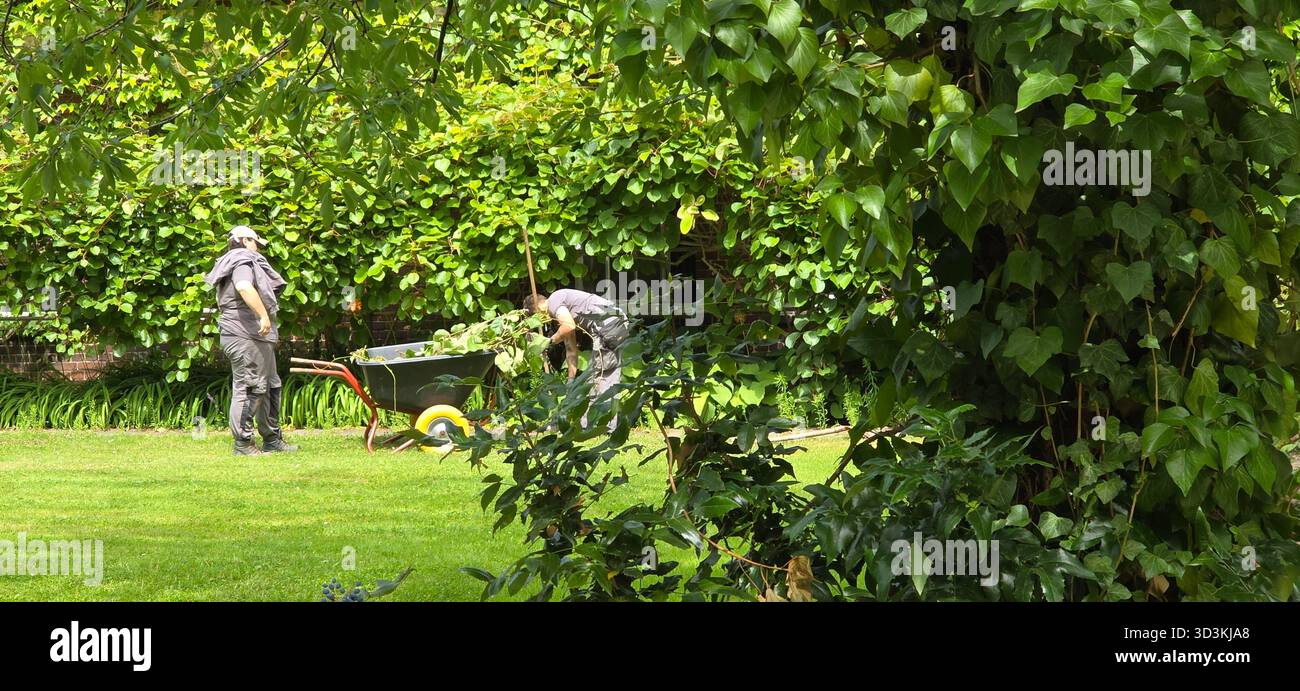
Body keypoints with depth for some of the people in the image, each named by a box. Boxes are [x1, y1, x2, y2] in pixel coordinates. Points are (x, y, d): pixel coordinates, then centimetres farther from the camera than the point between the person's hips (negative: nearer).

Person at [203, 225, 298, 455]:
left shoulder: (244, 262, 22)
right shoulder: (243, 262, -11)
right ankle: (242, 443, -5)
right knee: (249, 388, -8)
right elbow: (245, 288, -32)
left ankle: (272, 440, 23)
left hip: (258, 340, 11)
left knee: (270, 386, 16)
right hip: (245, 337, -11)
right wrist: (264, 315, -32)